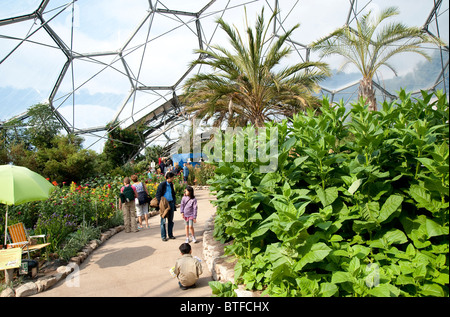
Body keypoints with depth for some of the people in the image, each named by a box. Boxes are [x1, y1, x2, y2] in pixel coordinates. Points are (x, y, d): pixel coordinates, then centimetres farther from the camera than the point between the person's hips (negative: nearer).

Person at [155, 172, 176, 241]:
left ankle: (170, 234, 21)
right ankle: (163, 236, 9)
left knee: (171, 220, 12)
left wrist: (174, 201, 13)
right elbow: (158, 195, -10)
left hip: (171, 203, 7)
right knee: (163, 220, 1)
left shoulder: (171, 184, 12)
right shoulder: (162, 185, -9)